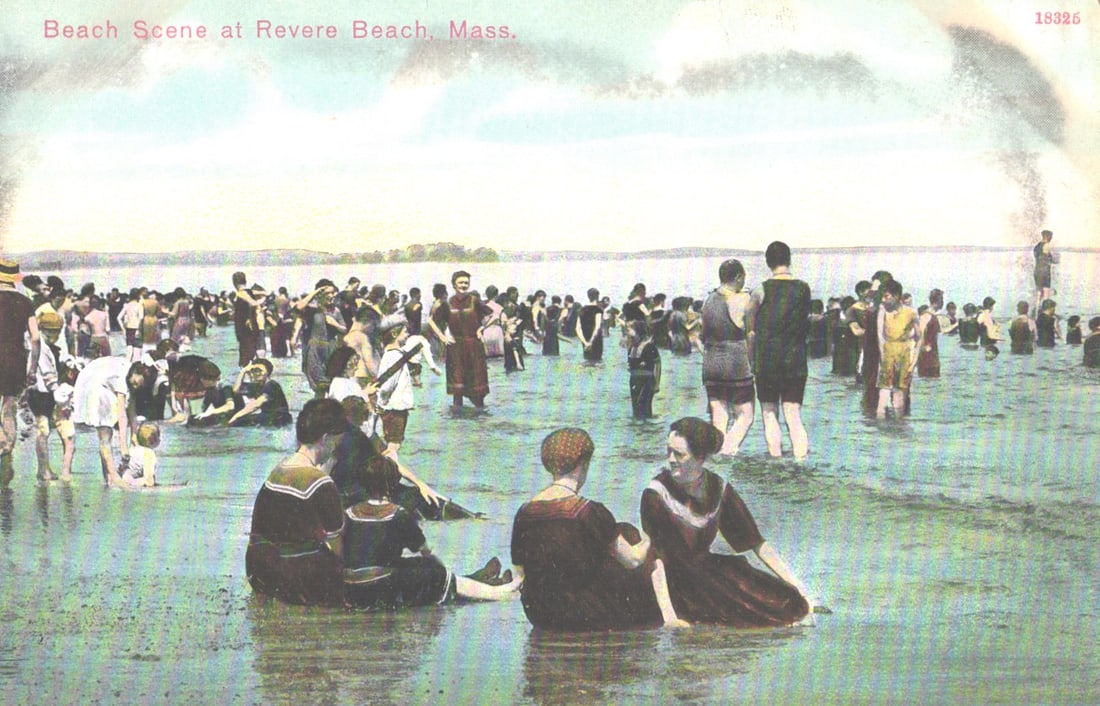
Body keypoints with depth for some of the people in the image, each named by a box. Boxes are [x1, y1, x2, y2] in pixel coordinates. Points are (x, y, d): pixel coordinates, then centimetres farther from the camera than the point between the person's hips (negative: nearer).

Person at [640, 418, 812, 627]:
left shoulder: (718, 489, -2)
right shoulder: (656, 495, -16)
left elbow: (757, 543, 3)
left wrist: (797, 586, -1)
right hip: (677, 582, -5)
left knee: (790, 602, -9)